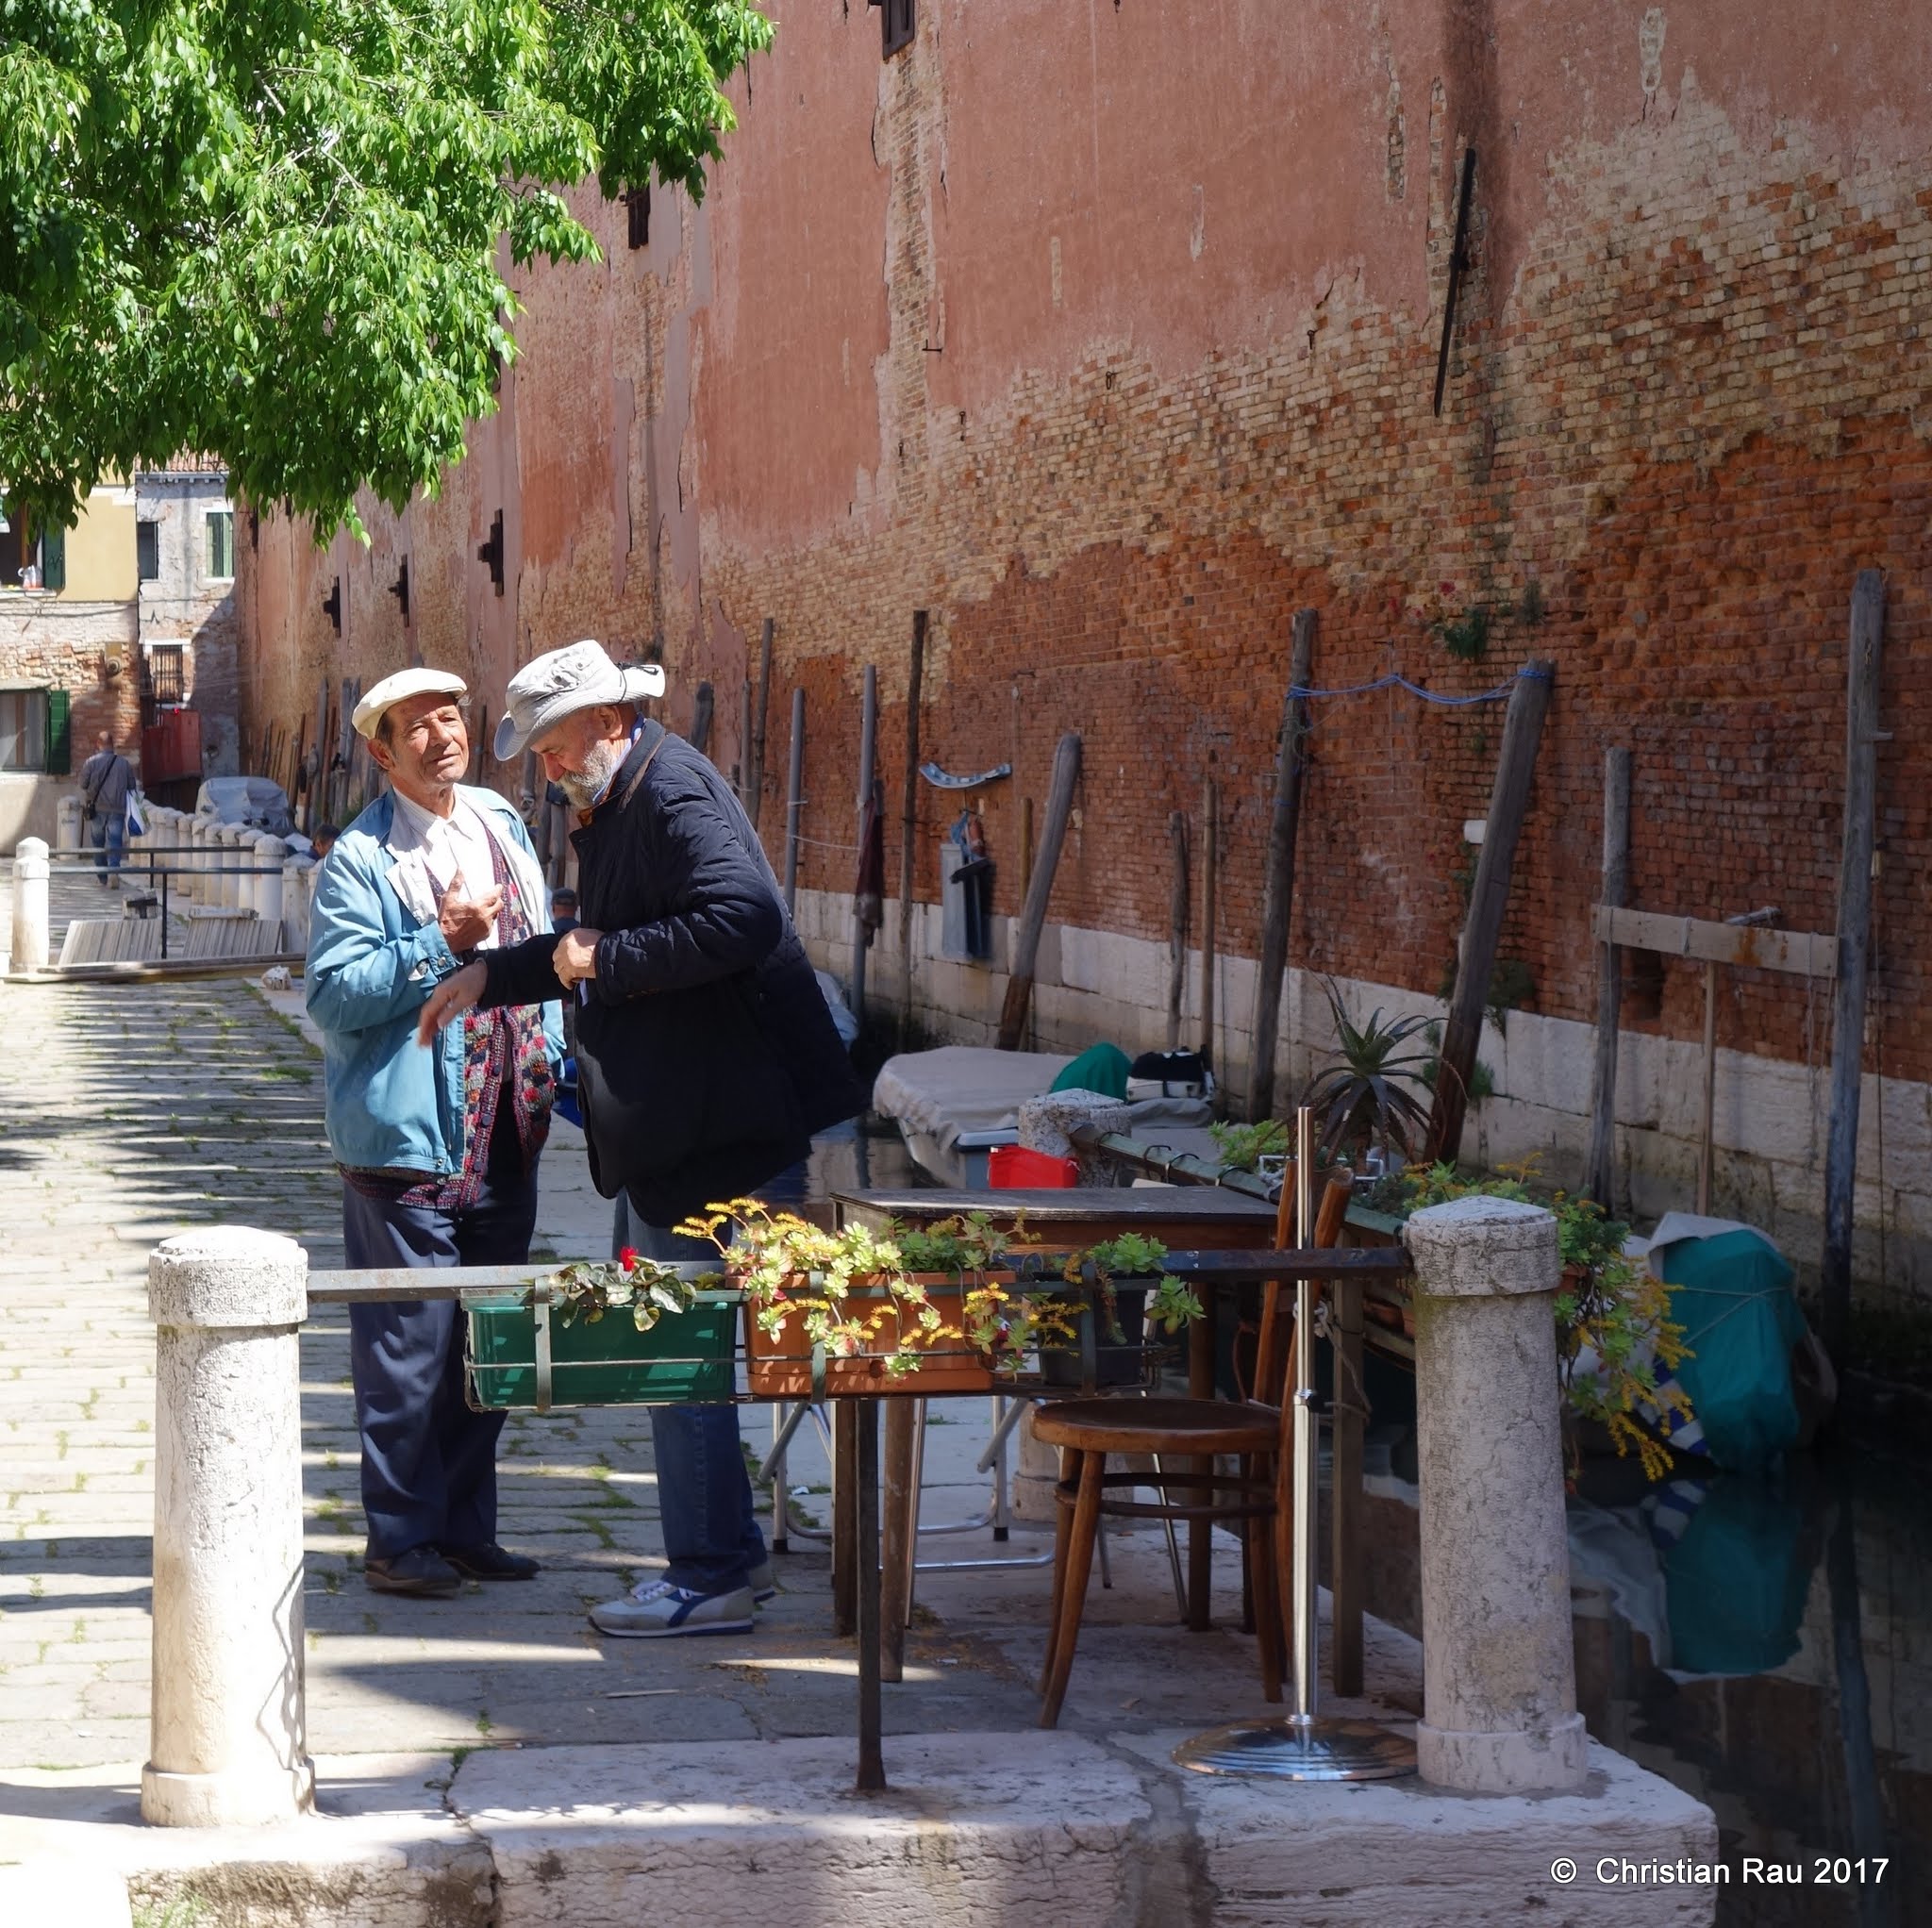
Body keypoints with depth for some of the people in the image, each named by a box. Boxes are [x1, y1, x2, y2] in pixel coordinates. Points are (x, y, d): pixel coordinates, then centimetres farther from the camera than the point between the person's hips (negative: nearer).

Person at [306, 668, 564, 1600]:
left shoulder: (502, 825, 12)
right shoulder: (361, 858, -9)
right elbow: (333, 996, -15)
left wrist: (557, 1062, 12)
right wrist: (439, 943, -21)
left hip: (504, 1135, 7)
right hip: (409, 1138, -7)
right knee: (408, 1348, -4)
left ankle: (466, 1527, 23)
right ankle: (401, 1539, 5)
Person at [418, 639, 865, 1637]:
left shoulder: (675, 794, -16)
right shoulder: (620, 804, 16)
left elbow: (739, 919, -30)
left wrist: (603, 960, -20)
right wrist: (494, 974, 28)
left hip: (714, 1132, -11)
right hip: (669, 1130, 11)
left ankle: (712, 1576, 1)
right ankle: (725, 1554, 23)